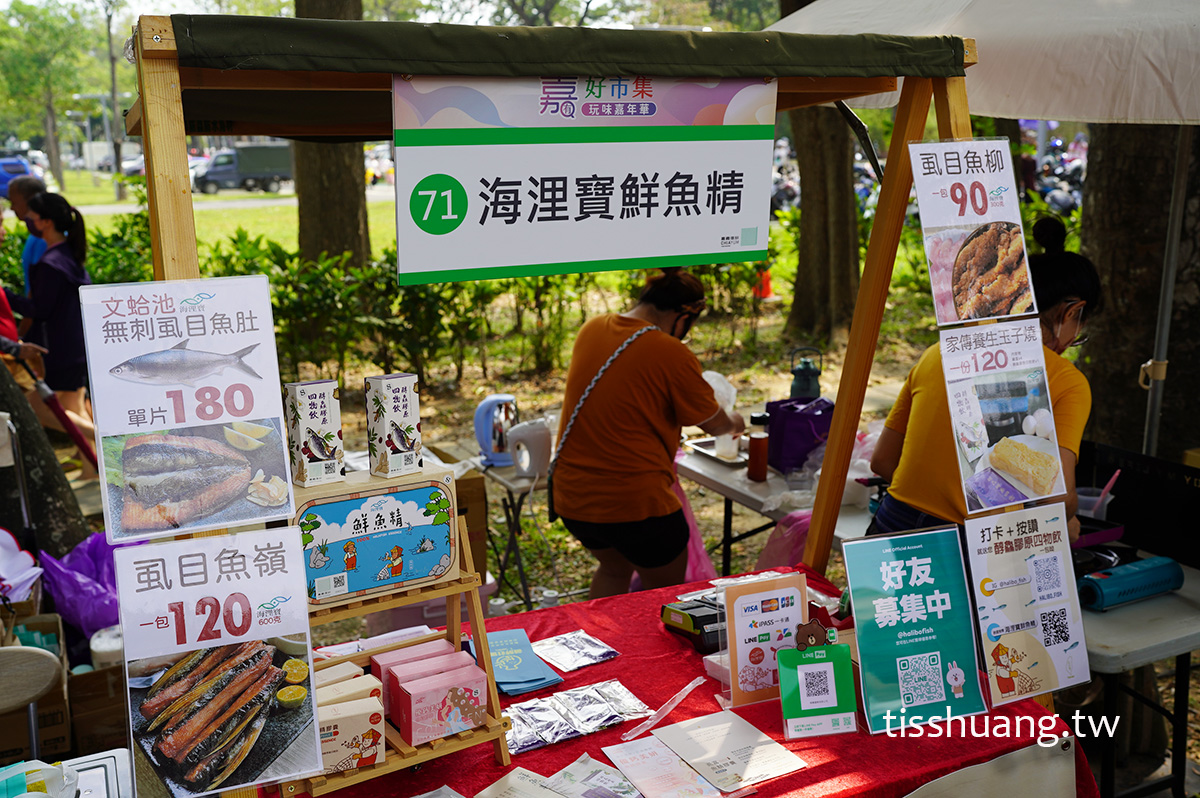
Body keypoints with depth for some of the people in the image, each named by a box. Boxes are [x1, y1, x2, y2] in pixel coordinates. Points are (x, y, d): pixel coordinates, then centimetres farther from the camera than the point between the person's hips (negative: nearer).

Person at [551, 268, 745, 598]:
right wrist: (733, 422, 21)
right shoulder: (673, 355, -15)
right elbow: (714, 424, -3)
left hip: (570, 496, 7)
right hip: (635, 502, -7)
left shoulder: (592, 330, 4)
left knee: (613, 569, 32)